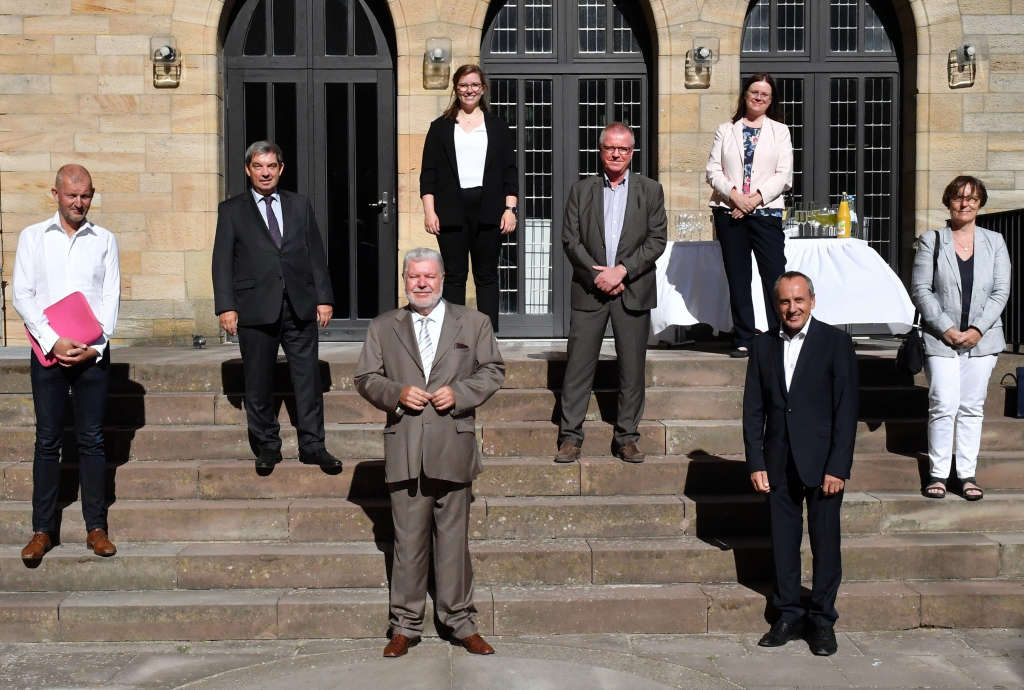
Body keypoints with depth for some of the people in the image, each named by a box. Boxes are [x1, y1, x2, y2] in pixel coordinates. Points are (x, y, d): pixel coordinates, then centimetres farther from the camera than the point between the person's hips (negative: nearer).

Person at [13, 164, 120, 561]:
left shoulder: (104, 240, 8)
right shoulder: (33, 237, 6)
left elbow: (111, 297, 3)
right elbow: (22, 295, 0)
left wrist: (95, 346, -9)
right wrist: (53, 342, -12)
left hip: (92, 352, 1)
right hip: (48, 350, 0)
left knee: (92, 439, 3)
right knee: (48, 440, 2)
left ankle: (96, 527, 9)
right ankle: (43, 529, 8)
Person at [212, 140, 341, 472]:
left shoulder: (300, 205, 13)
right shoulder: (231, 210, 7)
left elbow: (315, 254, 12)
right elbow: (222, 261, 2)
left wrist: (324, 297, 5)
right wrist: (226, 306, -7)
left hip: (300, 306, 2)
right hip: (256, 308, -1)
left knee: (308, 379, 2)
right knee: (258, 385, 5)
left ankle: (312, 446, 11)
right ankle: (267, 447, 18)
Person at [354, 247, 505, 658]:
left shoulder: (473, 323, 11)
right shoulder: (383, 327, 12)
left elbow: (492, 371, 9)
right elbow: (365, 378, 10)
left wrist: (459, 392, -8)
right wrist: (396, 393, -9)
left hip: (453, 445, 0)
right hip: (404, 449, 1)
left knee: (453, 538, 5)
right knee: (408, 540, 4)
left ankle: (461, 622, 16)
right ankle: (405, 626, 15)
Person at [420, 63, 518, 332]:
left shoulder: (497, 127, 14)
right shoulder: (440, 127, 12)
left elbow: (510, 172, 10)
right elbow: (428, 172, 7)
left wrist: (510, 208, -1)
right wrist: (429, 211, -3)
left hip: (488, 211, 0)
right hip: (452, 213, 0)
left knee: (487, 276, 2)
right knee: (454, 276, 0)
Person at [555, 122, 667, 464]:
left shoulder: (650, 190, 8)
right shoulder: (581, 190, 9)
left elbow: (657, 240, 0)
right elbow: (570, 240, 2)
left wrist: (622, 270, -11)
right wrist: (597, 274, -9)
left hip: (633, 291, 0)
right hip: (589, 290, 0)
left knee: (632, 367, 3)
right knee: (578, 365, -1)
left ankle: (626, 437, 13)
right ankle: (570, 436, 6)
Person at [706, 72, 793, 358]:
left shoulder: (779, 131, 11)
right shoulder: (726, 130, 14)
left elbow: (784, 175, 2)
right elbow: (713, 170, 5)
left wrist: (755, 199, -11)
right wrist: (735, 195, -11)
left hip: (766, 211, -1)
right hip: (729, 213, 1)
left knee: (775, 276, -8)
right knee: (738, 278, 3)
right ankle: (743, 340, 8)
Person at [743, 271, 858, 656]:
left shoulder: (835, 343, -4)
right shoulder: (762, 347, 7)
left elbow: (846, 410, -7)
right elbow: (753, 410, 7)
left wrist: (838, 467, -12)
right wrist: (756, 463, 0)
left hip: (822, 463, -3)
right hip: (778, 465, 3)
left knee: (825, 544, 4)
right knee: (783, 544, 9)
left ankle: (822, 621, 17)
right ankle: (789, 617, 21)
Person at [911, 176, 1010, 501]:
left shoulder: (995, 242, 9)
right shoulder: (931, 241, 3)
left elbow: (1001, 291, 4)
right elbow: (920, 289, -3)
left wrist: (977, 329, -9)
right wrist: (946, 328, -11)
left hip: (981, 338, 2)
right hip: (941, 339, -2)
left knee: (972, 407, 5)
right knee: (943, 406, -7)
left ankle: (967, 474, 13)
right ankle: (938, 473, 4)